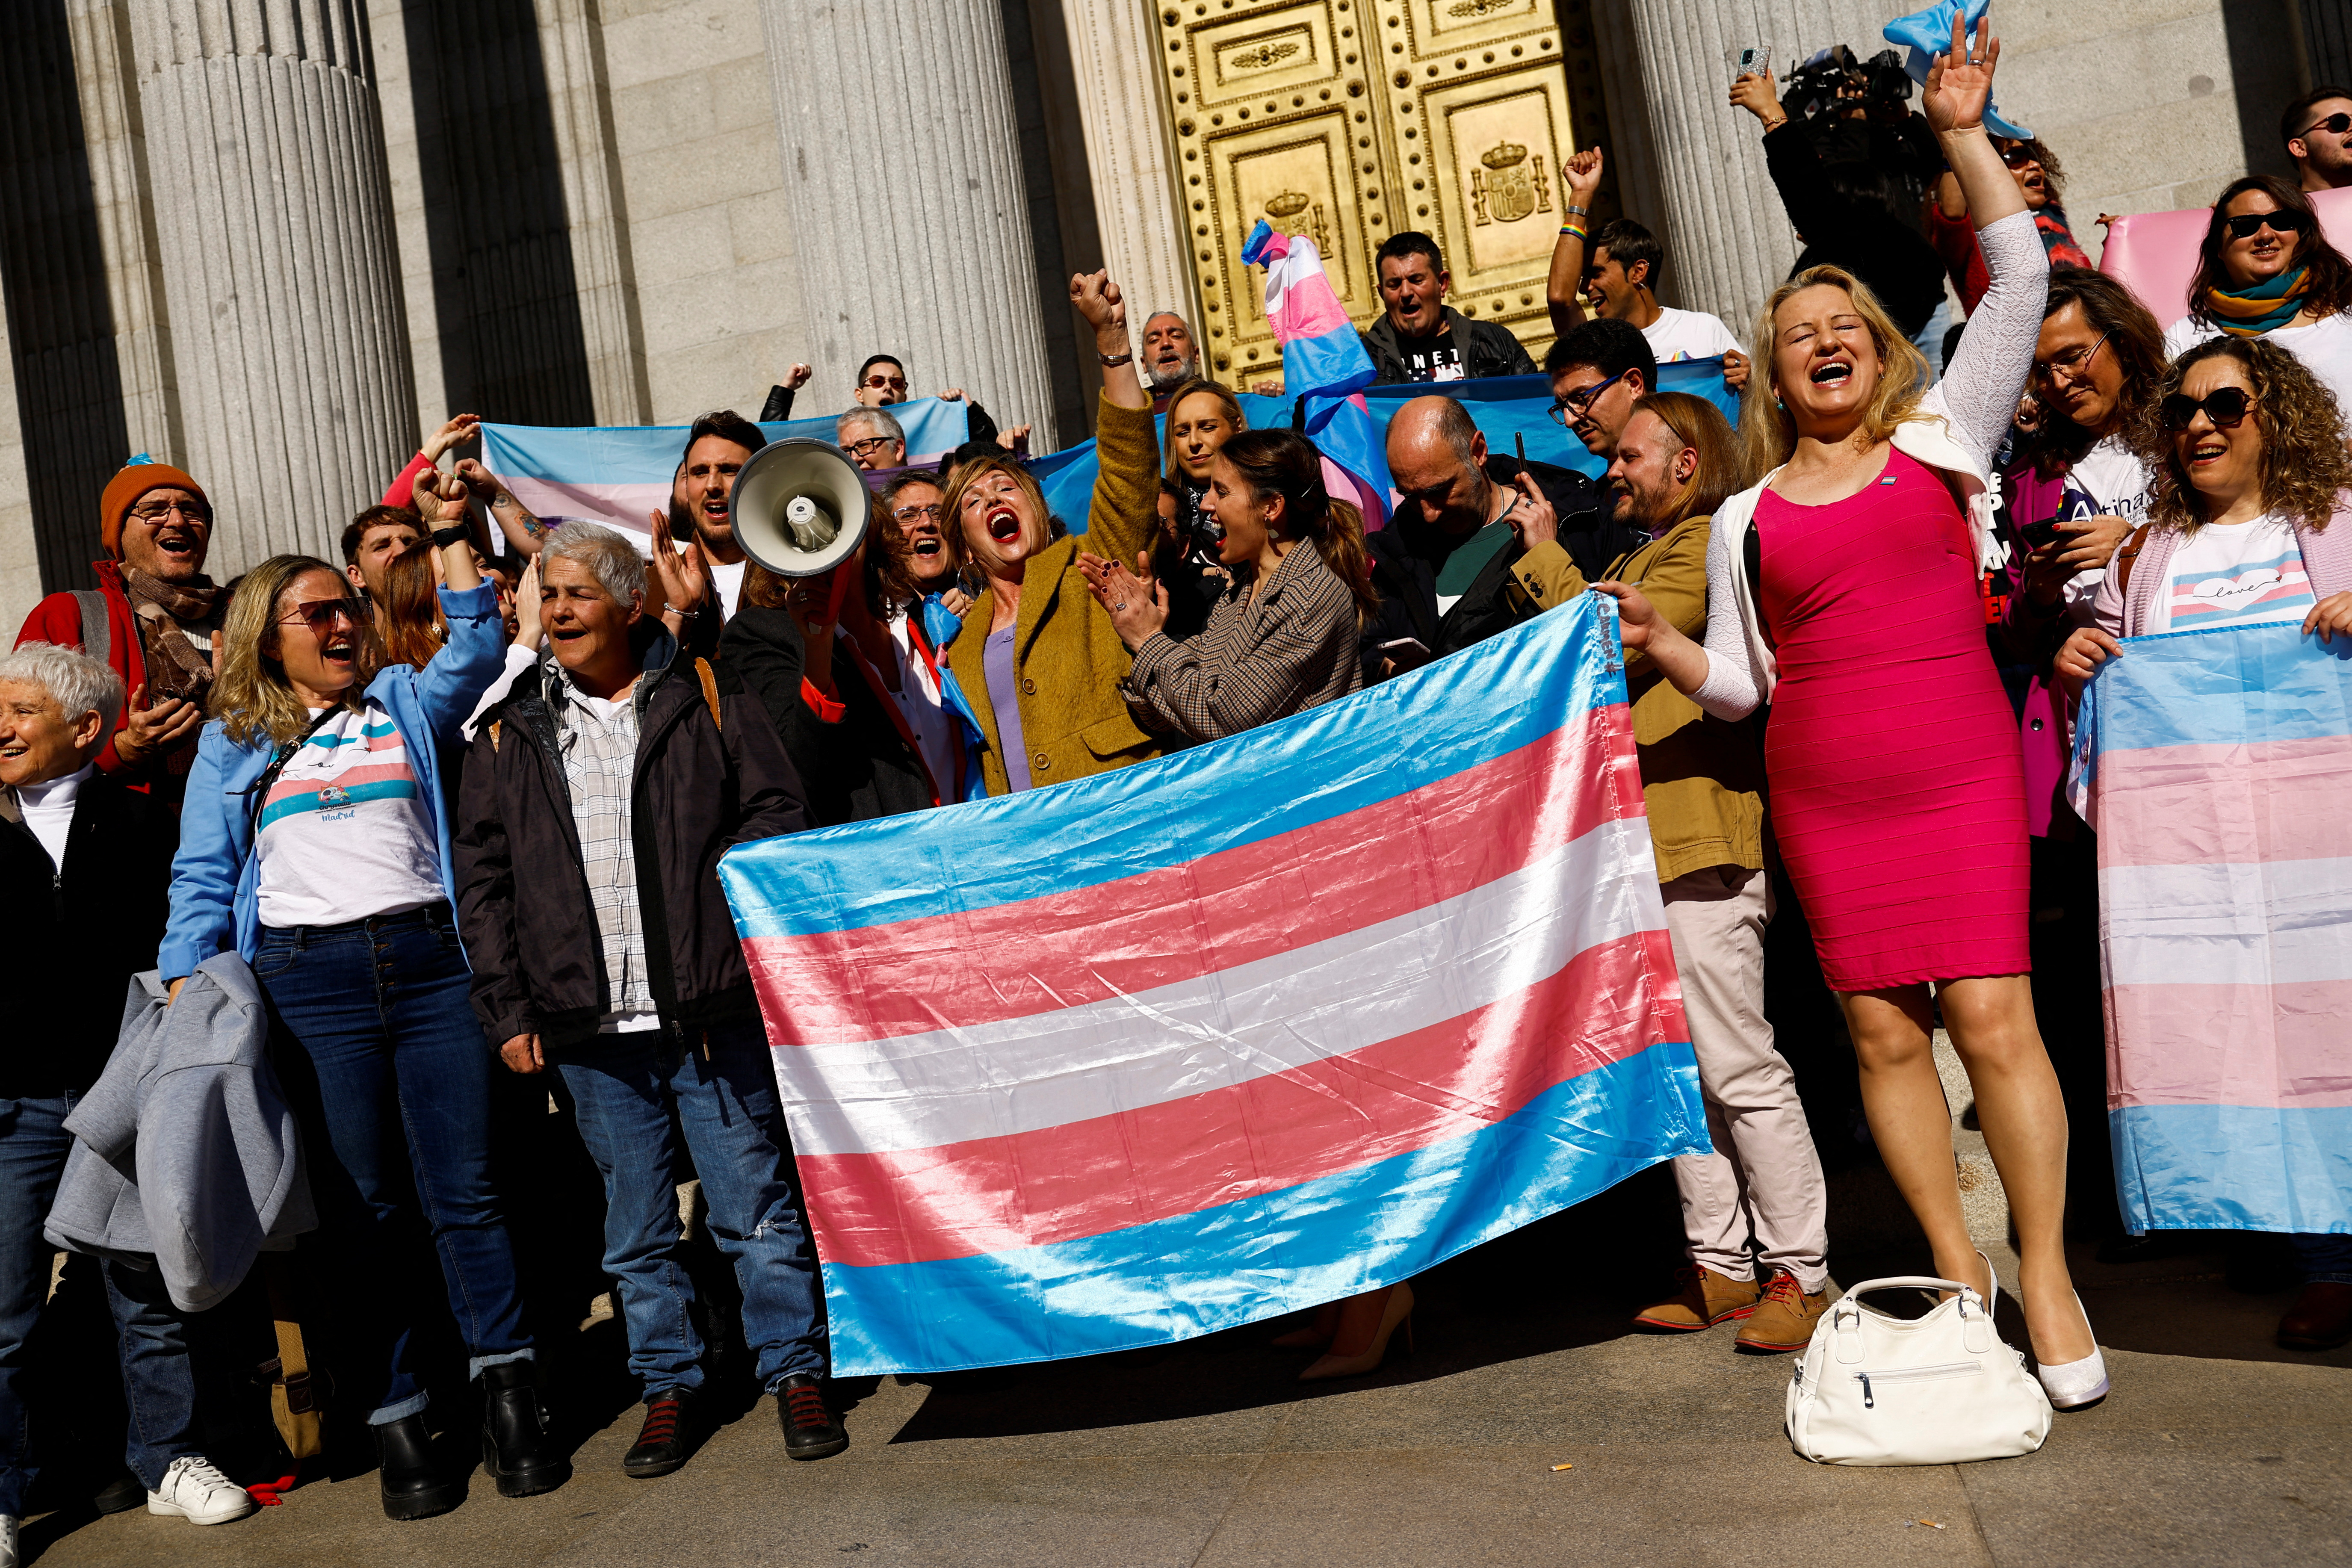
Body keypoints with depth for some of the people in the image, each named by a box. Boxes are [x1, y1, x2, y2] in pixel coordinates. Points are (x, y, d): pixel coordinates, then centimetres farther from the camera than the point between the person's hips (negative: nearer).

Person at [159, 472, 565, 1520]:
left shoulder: (406, 705, 16)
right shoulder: (232, 744, 15)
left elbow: (475, 650, 0)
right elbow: (203, 877, 11)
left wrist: (450, 535, -5)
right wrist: (188, 990, 0)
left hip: (429, 961, 0)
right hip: (307, 980, 0)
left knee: (463, 1189, 0)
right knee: (358, 1208, 3)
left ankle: (508, 1397, 9)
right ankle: (396, 1425, 11)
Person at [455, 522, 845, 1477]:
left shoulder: (704, 699, 4)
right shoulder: (510, 729, 10)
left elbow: (775, 819, 2)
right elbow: (482, 877, 10)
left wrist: (745, 949, -8)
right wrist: (509, 1010, 3)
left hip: (714, 1010, -2)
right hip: (589, 1025, 3)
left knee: (757, 1206, 4)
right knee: (635, 1224, 12)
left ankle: (796, 1374, 18)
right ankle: (669, 1389, 26)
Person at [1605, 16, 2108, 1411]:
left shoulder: (1943, 433, 7)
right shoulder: (1747, 518, 11)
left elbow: (2025, 275, 0)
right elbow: (1741, 684, 12)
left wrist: (1963, 133, -1)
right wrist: (1657, 643, -6)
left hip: (1963, 771, -2)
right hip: (1822, 797, 2)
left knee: (1992, 1016, -8)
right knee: (1883, 1031, 4)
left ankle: (2047, 1274, 6)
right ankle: (1957, 1267, 17)